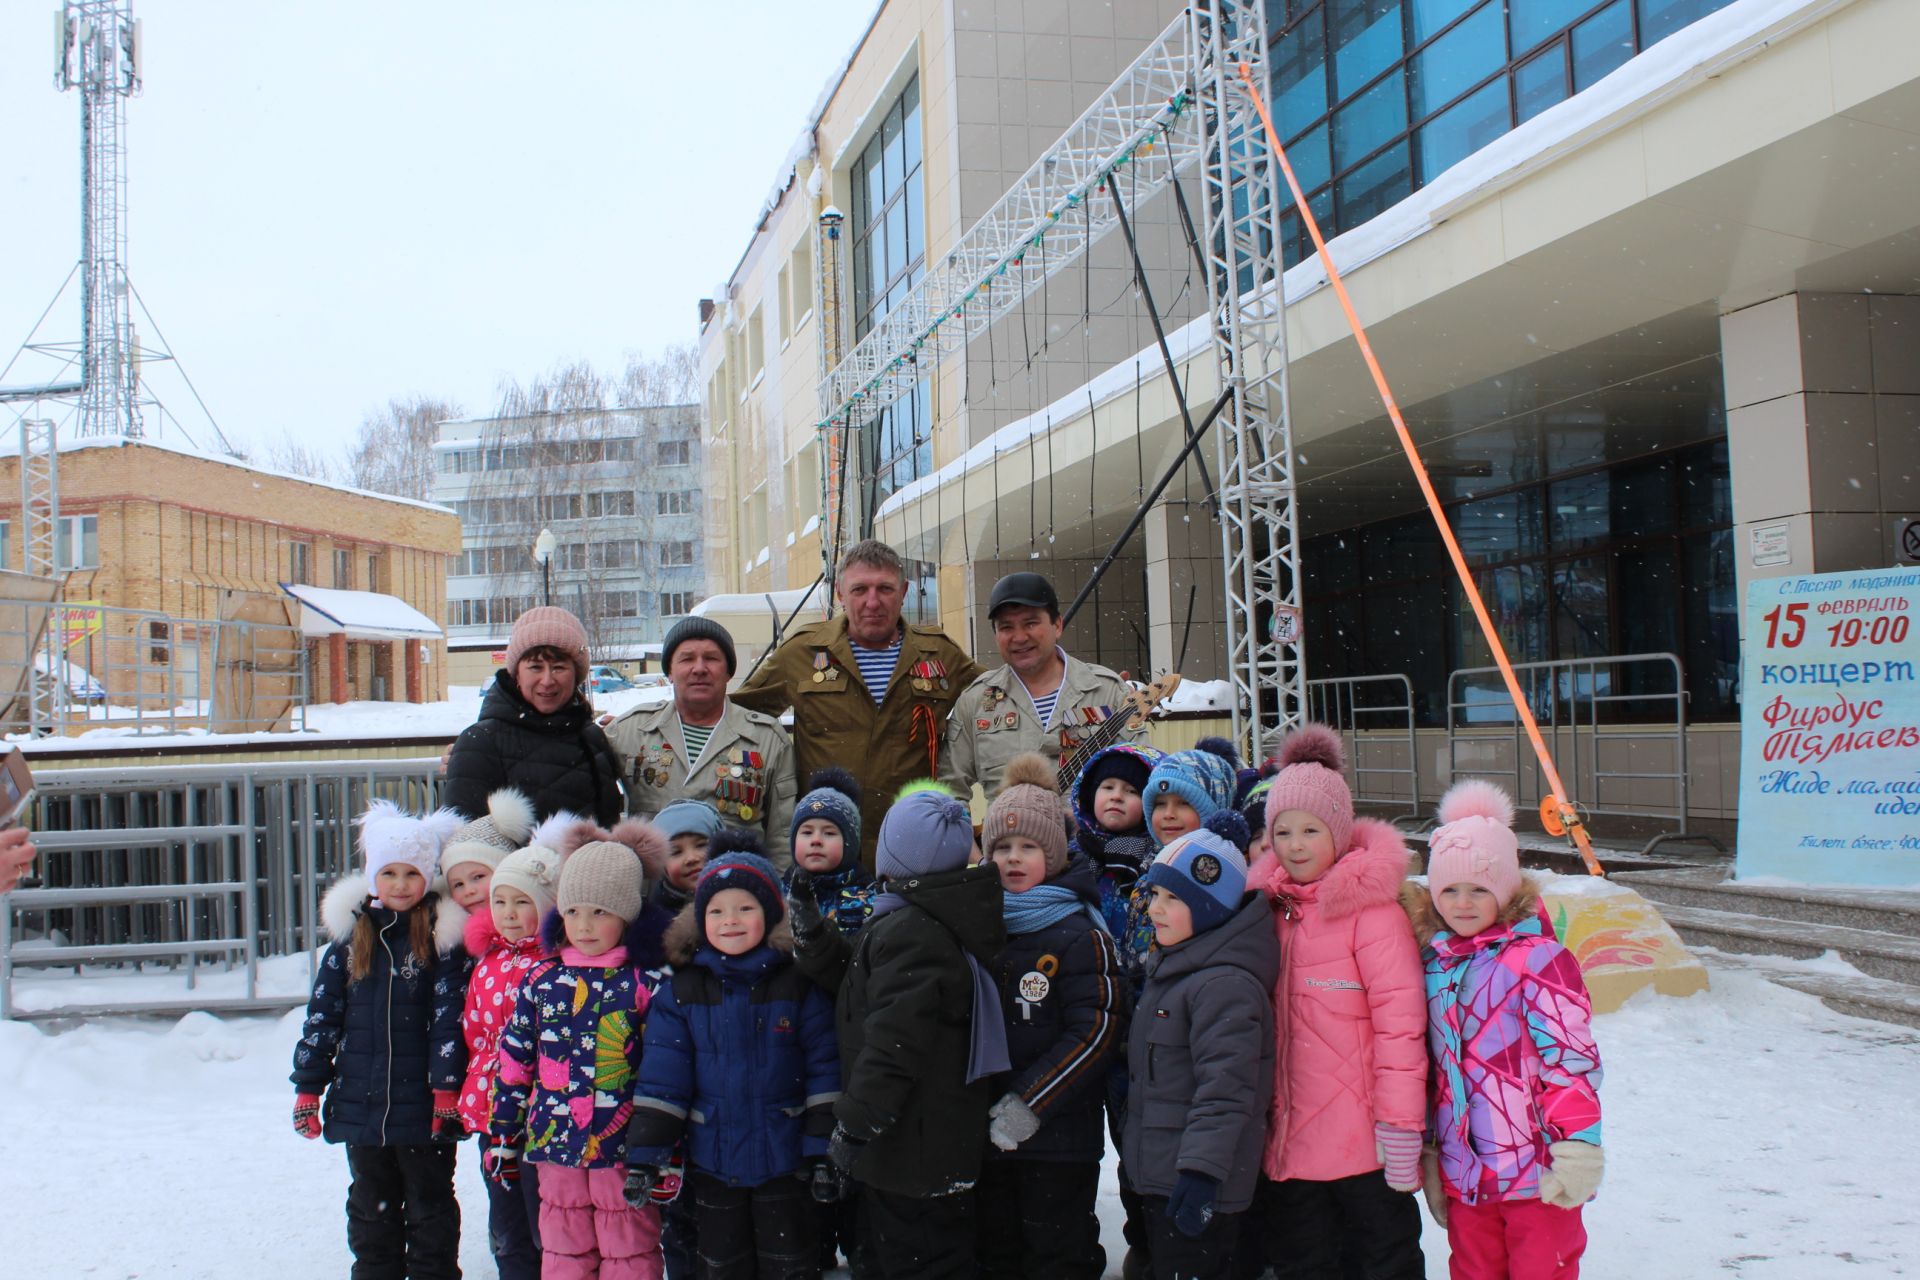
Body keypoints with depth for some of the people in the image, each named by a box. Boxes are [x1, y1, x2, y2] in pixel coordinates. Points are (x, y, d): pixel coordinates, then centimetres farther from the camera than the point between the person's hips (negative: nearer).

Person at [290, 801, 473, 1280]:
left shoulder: (442, 936, -7)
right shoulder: (350, 934, 4)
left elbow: (449, 1019, -8)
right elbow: (322, 1013, 7)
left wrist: (446, 1088, -11)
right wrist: (307, 1087, 5)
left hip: (422, 1102, -4)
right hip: (360, 1100, 4)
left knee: (430, 1205, 9)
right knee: (371, 1205, 16)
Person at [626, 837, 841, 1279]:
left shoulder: (799, 983, -6)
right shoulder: (682, 991, -2)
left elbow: (824, 1067, -5)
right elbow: (661, 1078, -4)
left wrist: (824, 1149, -9)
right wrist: (645, 1155, -9)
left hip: (784, 1161, -2)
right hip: (711, 1163, 2)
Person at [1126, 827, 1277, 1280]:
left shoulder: (1225, 985, -20)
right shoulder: (1169, 967, 13)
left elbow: (1225, 1089, -25)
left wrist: (1201, 1172, -28)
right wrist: (1132, 1148, 26)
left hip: (1201, 1188, -10)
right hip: (1161, 1175, 10)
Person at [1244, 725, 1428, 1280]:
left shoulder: (1370, 909, -12)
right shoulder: (1271, 907, 7)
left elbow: (1400, 1022, -15)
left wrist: (1401, 1128, -16)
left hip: (1361, 1146, -6)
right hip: (1288, 1142, 6)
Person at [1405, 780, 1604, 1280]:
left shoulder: (1536, 958, -10)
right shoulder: (1433, 963, 8)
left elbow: (1572, 1058, -12)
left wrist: (1575, 1154, -15)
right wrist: (1429, 1155, 18)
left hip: (1537, 1175, -6)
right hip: (1463, 1177, 6)